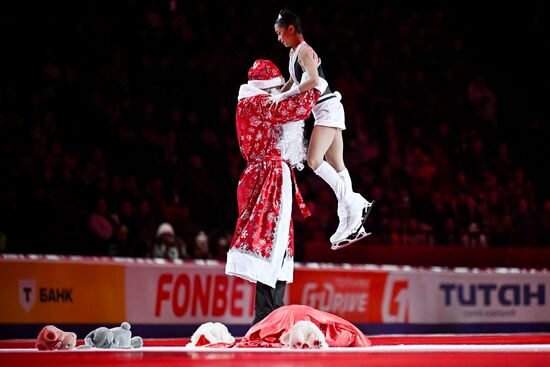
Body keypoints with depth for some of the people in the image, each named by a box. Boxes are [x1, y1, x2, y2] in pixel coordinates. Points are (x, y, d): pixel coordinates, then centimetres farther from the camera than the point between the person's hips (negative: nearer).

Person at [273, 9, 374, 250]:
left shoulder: (304, 51, -13)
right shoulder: (294, 52, 17)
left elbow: (313, 80, -29)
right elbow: (294, 82, 32)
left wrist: (284, 95, -26)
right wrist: (276, 97, 23)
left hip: (328, 108, -10)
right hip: (324, 111, 10)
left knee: (314, 160, -19)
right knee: (336, 166, 5)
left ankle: (353, 203, -17)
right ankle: (352, 225, 2)